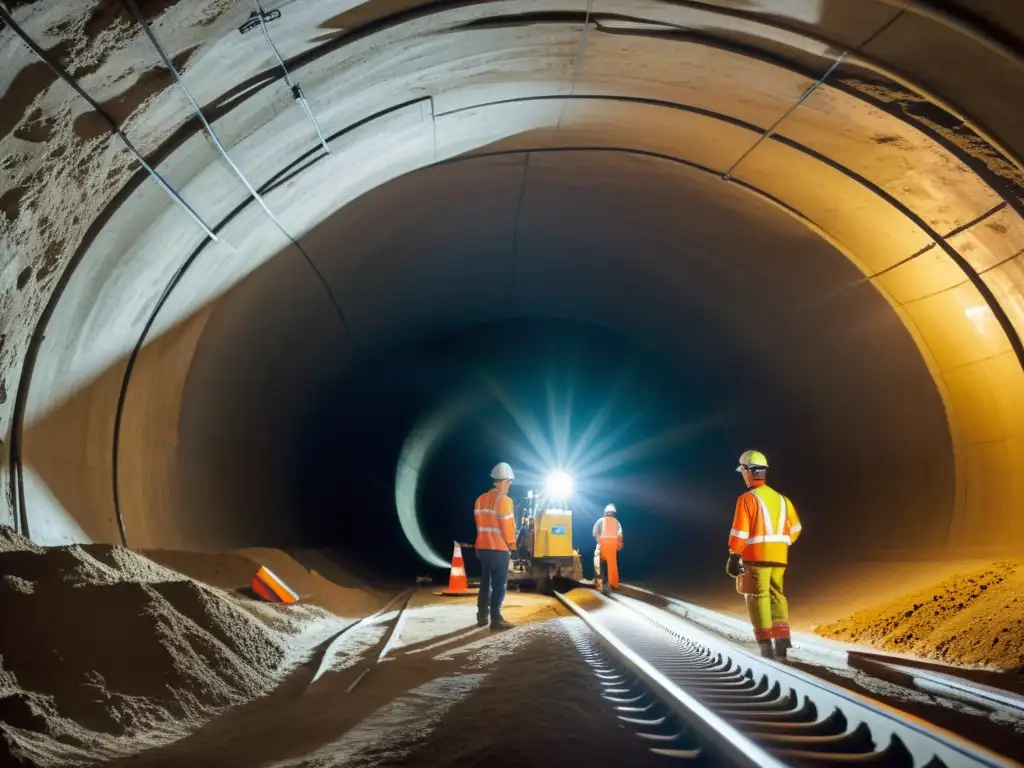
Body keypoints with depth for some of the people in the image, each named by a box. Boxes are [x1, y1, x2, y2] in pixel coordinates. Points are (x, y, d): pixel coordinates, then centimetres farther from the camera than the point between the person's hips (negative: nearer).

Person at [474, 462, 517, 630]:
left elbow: (480, 524, 12)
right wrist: (512, 545, 2)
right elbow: (507, 526, -13)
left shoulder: (481, 500, 9)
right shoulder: (504, 500, -13)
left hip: (483, 547, 7)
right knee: (499, 585, -2)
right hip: (499, 549, -7)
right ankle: (495, 619, -2)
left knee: (485, 583, 15)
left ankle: (482, 617, 19)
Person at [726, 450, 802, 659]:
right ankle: (782, 637, 5)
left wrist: (734, 556, -10)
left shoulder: (747, 498, -8)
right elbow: (795, 528, 18)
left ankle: (766, 643, -4)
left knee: (759, 596, -1)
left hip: (756, 556, -6)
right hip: (779, 556, 6)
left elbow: (739, 532, -13)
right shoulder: (780, 498, 13)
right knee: (776, 594, 13)